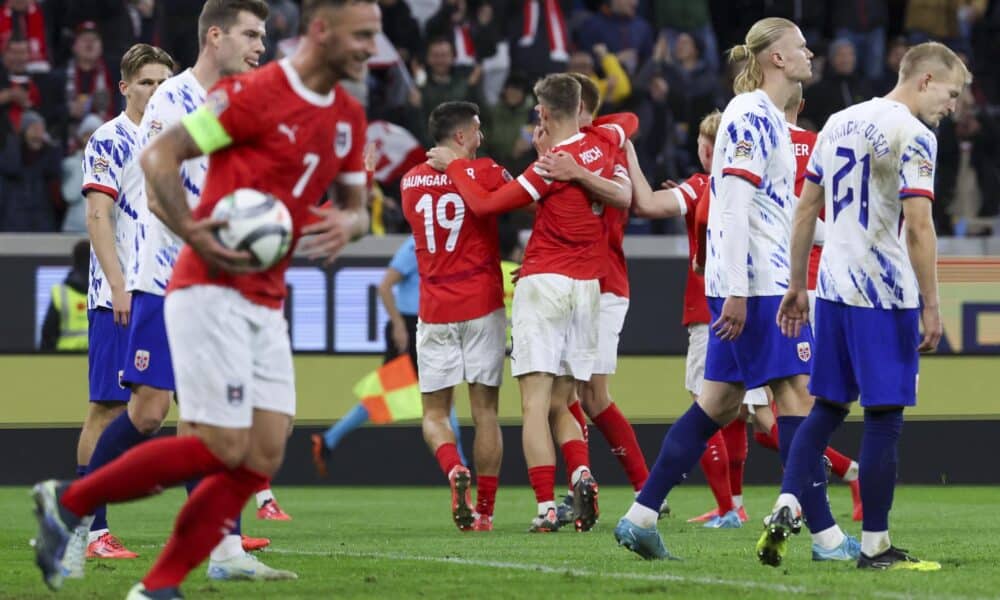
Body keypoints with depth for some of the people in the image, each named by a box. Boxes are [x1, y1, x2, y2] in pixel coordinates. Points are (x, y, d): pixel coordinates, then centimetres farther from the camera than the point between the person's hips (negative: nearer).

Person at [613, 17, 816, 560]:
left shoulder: (767, 118, 18)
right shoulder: (750, 116, -13)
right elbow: (734, 206, -19)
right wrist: (737, 291, -23)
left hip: (762, 282, 10)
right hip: (753, 283, -10)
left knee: (719, 403, 9)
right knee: (797, 393, -8)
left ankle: (640, 519, 9)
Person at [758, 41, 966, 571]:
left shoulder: (839, 123, 14)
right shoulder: (913, 135, -11)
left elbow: (805, 209, 17)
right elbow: (918, 227, -17)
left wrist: (797, 284, 22)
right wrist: (931, 307, -14)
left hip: (833, 289, 7)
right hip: (885, 296, -7)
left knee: (827, 407, 14)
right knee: (884, 417, -1)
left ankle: (787, 507, -4)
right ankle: (875, 546, 2)